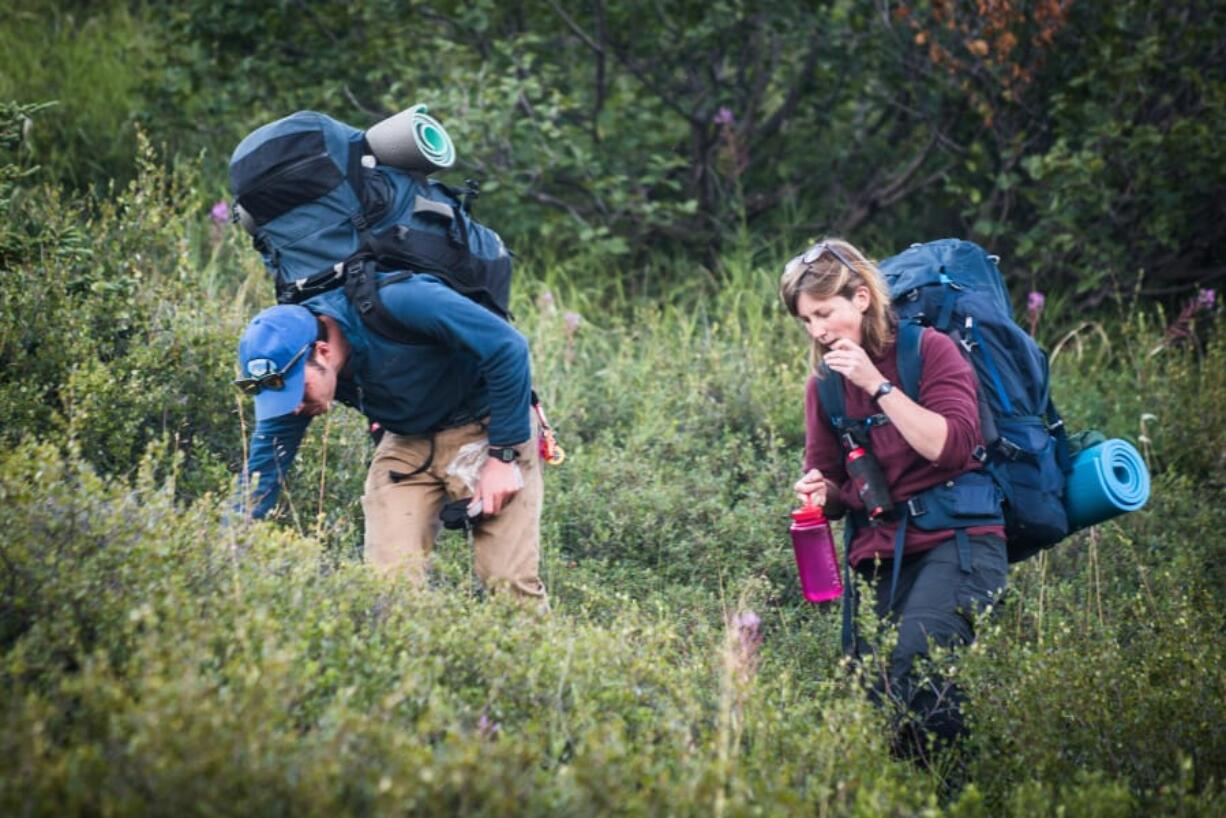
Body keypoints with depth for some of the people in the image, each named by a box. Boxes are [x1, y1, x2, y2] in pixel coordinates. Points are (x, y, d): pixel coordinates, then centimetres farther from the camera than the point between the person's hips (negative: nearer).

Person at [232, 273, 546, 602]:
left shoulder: (397, 302, -32)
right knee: (388, 578, -12)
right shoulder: (286, 370, -15)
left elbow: (508, 347, -27)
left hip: (487, 426, -5)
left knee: (509, 583, -14)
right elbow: (261, 469, -10)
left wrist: (504, 456, -24)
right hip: (408, 441, 5)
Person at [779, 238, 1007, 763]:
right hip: (877, 552, 5)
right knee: (868, 696, -9)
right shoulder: (823, 385, 13)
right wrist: (821, 493, -5)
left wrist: (877, 385, -15)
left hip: (956, 540, -5)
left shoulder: (929, 350, -2)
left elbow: (951, 446, -14)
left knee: (913, 665, -28)